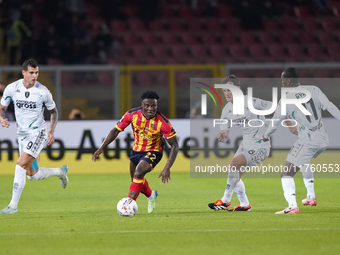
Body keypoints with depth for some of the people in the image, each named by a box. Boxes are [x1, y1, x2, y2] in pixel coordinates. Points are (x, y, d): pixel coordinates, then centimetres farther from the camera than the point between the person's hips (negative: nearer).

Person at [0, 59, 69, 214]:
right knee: (32, 174, 9)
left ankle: (13, 205, -18)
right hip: (22, 134, 5)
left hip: (37, 133, -5)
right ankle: (60, 172, 38)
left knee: (21, 165, -21)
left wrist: (51, 131, -7)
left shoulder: (43, 92, -11)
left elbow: (54, 111, 5)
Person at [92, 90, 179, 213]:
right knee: (136, 180, 17)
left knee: (139, 172, -29)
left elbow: (174, 145, -21)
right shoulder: (132, 114, -20)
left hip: (153, 152, -5)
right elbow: (115, 130, -8)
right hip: (137, 150, 5)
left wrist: (167, 168, -29)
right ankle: (151, 195, 50)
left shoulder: (163, 122, -27)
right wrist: (102, 148, -18)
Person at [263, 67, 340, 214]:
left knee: (287, 174, -5)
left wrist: (266, 136, 21)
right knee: (304, 162, 36)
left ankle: (292, 206, -25)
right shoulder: (314, 90, 4)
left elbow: (275, 123, 3)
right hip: (323, 140, 7)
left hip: (307, 141, -7)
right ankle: (311, 197, 40)